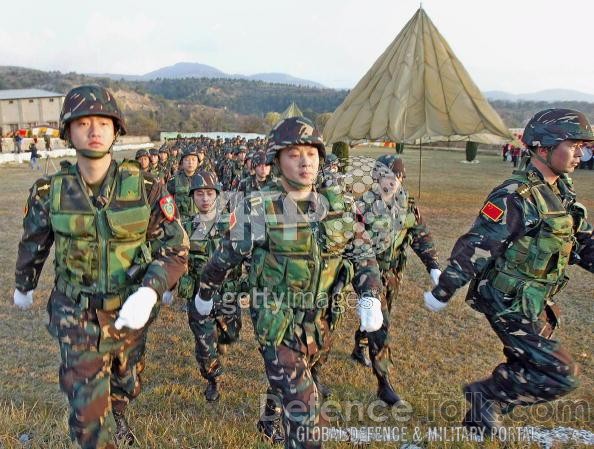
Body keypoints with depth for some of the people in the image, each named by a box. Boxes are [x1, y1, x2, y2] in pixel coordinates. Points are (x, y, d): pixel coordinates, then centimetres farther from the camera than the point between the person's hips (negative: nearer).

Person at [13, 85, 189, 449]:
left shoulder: (145, 187, -15)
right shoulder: (49, 192, -10)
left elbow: (176, 249, -13)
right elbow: (33, 245, 8)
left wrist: (149, 292, -29)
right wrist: (24, 287, 24)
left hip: (131, 311, 1)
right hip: (77, 315, -1)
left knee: (127, 385, 26)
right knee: (88, 411, 1)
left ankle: (117, 418, 60)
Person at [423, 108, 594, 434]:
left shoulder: (562, 193, 7)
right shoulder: (516, 196, -23)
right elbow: (475, 248, -22)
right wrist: (441, 293, -18)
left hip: (536, 303, 9)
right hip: (510, 305, -9)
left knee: (525, 369, 22)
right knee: (559, 376, -6)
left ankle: (480, 417, 42)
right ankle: (486, 395, 14)